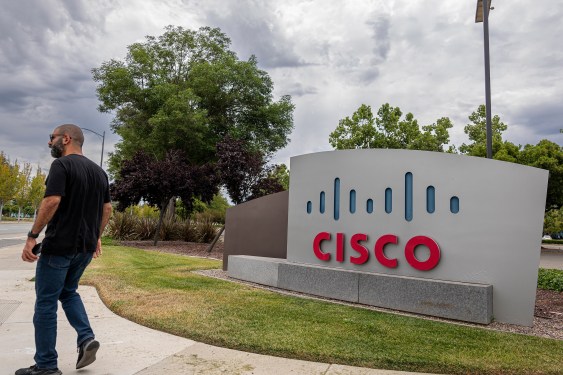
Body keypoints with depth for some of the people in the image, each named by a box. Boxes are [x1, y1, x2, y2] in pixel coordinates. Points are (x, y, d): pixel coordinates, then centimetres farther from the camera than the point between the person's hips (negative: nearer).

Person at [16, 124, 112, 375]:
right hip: (86, 246, 8)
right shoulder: (99, 171, 11)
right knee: (68, 292, 25)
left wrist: (32, 236, -16)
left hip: (59, 245, -7)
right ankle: (86, 338, 9)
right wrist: (97, 237, 20)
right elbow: (107, 208, 13)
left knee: (46, 303, 5)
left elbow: (52, 202, -22)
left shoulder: (62, 165, -11)